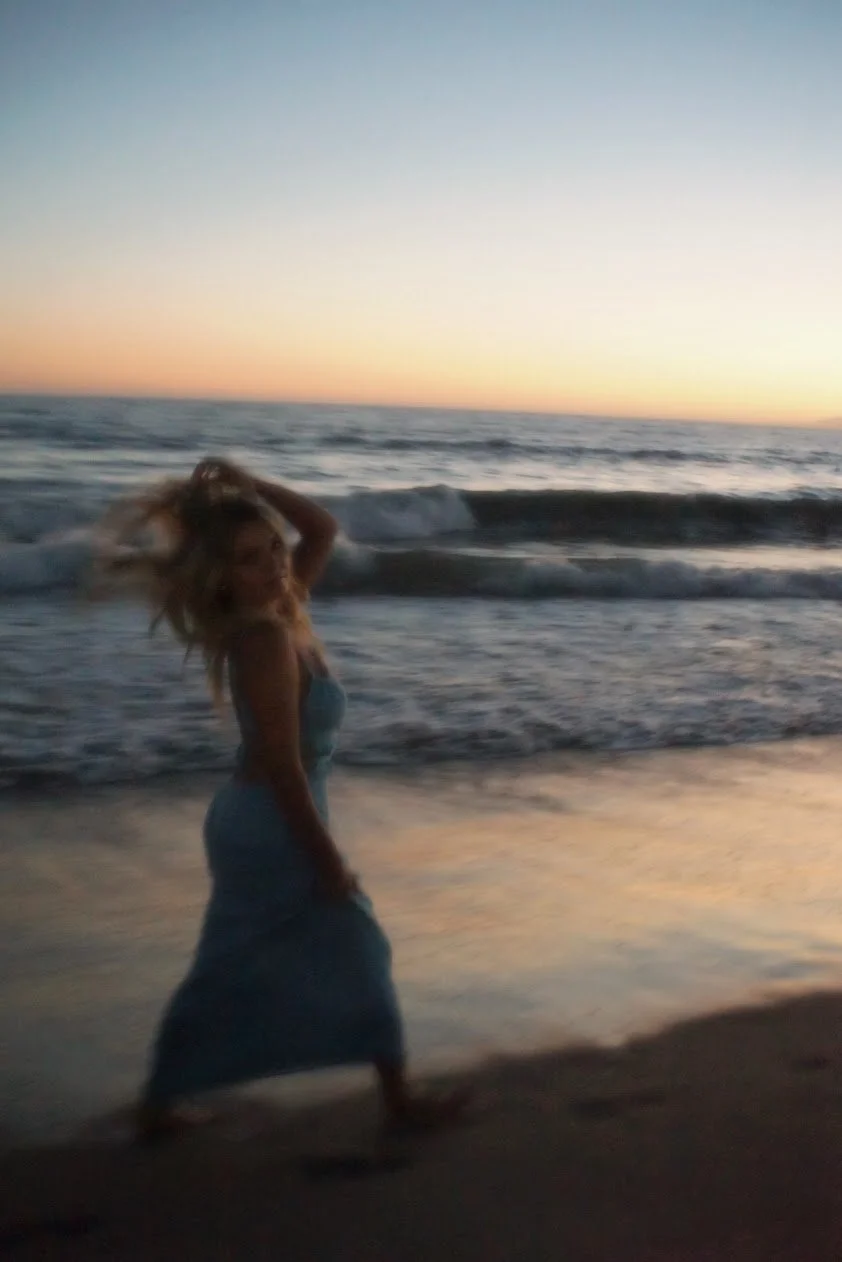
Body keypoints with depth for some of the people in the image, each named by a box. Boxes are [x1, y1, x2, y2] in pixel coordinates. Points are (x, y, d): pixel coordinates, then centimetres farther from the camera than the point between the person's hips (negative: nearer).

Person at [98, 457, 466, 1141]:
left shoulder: (281, 611, 1)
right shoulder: (266, 637, -24)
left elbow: (322, 528, 13)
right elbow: (283, 765, -24)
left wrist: (246, 486, 2)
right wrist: (327, 857, -19)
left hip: (246, 822, 9)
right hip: (275, 828, -9)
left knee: (226, 973, 17)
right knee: (360, 956, 7)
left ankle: (159, 1105, 26)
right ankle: (400, 1101, 21)